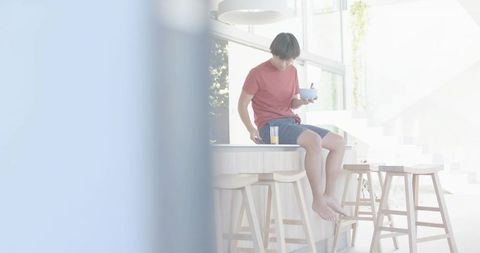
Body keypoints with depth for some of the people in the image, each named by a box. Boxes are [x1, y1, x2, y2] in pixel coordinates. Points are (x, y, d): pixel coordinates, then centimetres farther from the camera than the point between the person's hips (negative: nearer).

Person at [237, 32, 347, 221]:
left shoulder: (292, 71, 14)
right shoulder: (257, 73, -6)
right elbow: (242, 105, -3)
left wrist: (302, 101, -2)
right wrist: (251, 129, -16)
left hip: (291, 122, 8)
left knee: (339, 143, -2)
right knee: (314, 141, -34)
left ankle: (330, 195, -1)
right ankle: (318, 200, -27)